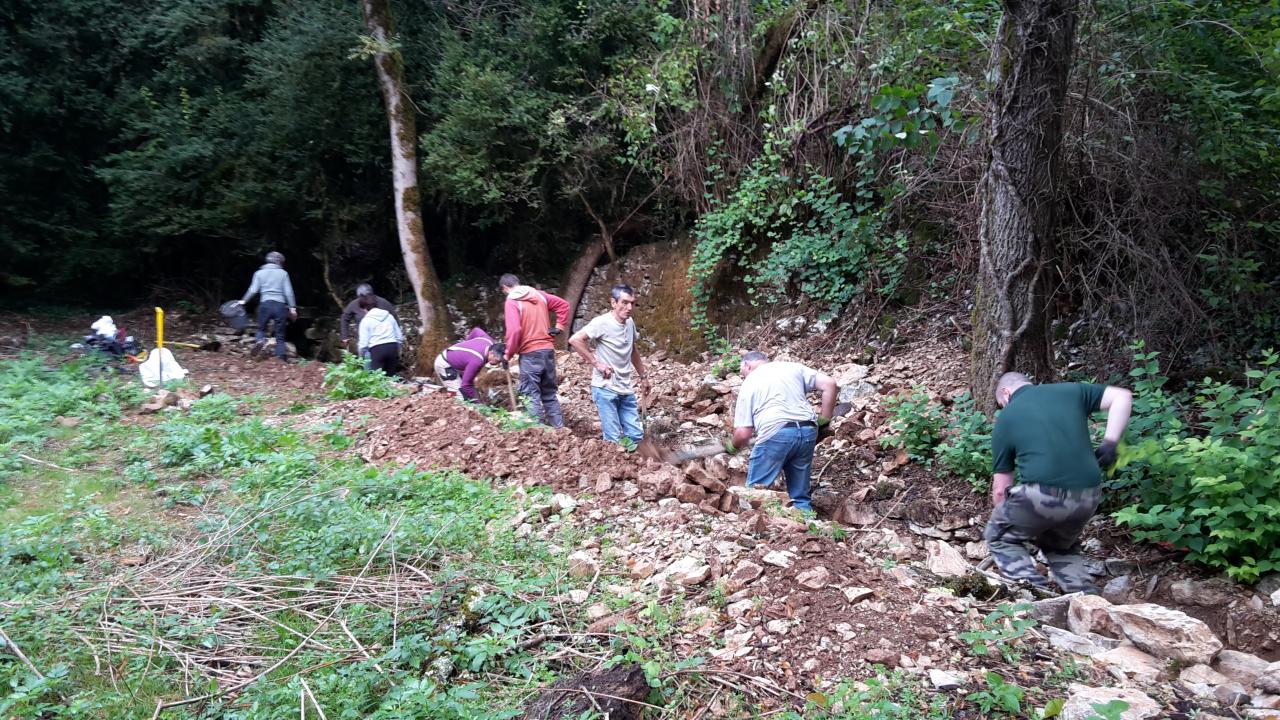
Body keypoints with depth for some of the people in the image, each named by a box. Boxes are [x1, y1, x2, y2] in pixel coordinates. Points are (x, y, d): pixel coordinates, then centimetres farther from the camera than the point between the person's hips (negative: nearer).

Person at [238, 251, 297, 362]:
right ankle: (281, 358, -4)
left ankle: (259, 340, -18)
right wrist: (292, 307, 4)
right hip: (280, 305, 0)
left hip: (265, 304, 1)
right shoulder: (283, 273, 7)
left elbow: (253, 290, 1)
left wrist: (243, 301, 10)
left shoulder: (259, 273, 10)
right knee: (280, 335, 5)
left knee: (261, 329, 16)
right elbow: (288, 292, 1)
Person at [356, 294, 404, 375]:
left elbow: (363, 343, -1)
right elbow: (400, 337, 15)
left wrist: (361, 354, 17)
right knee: (391, 376, 10)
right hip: (393, 347, 4)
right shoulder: (389, 316, 15)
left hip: (377, 349, -4)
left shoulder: (365, 320, 4)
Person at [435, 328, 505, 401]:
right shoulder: (477, 361, -39)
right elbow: (465, 385, -33)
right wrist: (475, 401, -26)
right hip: (444, 365, -10)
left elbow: (475, 330, 8)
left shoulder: (489, 341, -15)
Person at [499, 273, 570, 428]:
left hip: (530, 353, -6)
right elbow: (563, 305, 13)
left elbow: (514, 330, -19)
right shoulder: (539, 295, 10)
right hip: (548, 350, 6)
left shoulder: (511, 302, -8)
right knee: (550, 393, 16)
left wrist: (509, 354, -9)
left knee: (531, 395, -2)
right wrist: (559, 327, 12)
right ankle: (558, 428, 17)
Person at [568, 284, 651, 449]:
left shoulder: (630, 323, 7)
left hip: (627, 390, 7)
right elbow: (574, 340, -22)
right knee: (615, 441, -6)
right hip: (606, 389, -7)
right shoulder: (601, 323, -15)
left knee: (636, 436, 7)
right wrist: (596, 363, -19)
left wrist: (643, 376, 25)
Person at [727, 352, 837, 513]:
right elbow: (829, 384, 11)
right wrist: (824, 420, 17)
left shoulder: (748, 384, 14)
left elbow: (743, 433, 7)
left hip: (774, 434, -4)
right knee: (800, 496, 13)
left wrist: (732, 446, 28)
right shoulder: (793, 367, 22)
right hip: (808, 432, 4)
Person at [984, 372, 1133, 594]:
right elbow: (1122, 396, 10)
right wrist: (1109, 443, 8)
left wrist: (1003, 516, 31)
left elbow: (1000, 488, 15)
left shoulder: (1006, 418, 11)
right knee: (1061, 547, 31)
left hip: (1042, 495, -4)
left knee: (999, 537, 21)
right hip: (1088, 496, 4)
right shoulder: (1070, 391, 17)